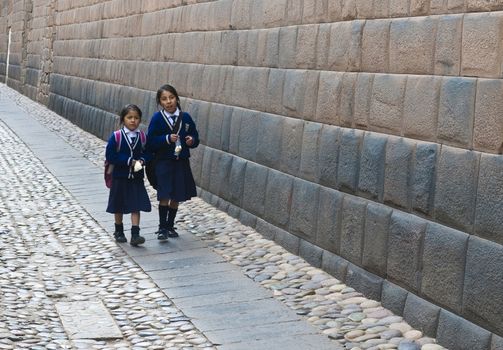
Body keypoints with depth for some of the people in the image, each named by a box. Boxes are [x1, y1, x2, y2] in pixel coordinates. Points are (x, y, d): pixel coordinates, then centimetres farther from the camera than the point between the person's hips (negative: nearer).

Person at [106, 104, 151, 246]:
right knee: (118, 207, 12)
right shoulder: (116, 137, -11)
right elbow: (110, 157, -13)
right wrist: (129, 161, -17)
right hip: (120, 177, -1)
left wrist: (142, 160, -15)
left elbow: (148, 153, 7)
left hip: (137, 177, 2)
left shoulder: (142, 136, -2)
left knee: (136, 207, -3)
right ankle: (119, 232, 29)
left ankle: (135, 235, -3)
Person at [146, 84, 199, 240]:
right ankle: (162, 228, 3)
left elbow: (195, 138, 9)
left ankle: (170, 226, 25)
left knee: (176, 197, 11)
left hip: (181, 163, 3)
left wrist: (192, 140, -13)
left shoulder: (185, 117, 1)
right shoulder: (157, 118, -7)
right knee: (164, 196, -8)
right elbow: (150, 142, -8)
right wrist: (167, 139, -20)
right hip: (163, 162, -3)